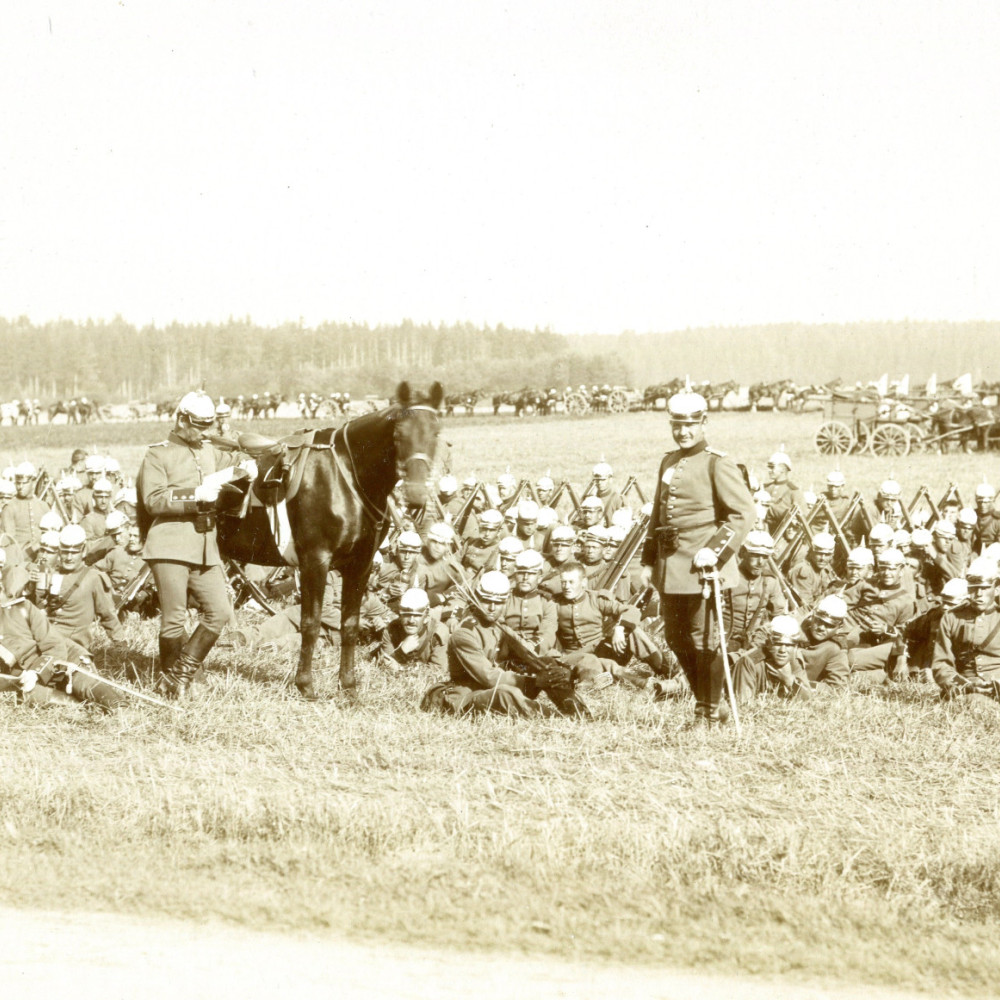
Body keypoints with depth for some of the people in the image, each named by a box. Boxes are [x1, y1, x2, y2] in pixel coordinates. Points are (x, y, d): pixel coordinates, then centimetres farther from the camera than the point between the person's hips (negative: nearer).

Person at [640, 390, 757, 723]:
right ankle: (701, 700, 27)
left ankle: (711, 712, 8)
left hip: (701, 568, -8)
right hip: (670, 568, 8)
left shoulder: (718, 464, -8)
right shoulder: (669, 463, 15)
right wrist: (649, 560, 17)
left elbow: (745, 512, -14)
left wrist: (716, 551, -19)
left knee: (704, 641, -2)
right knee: (676, 639, 13)